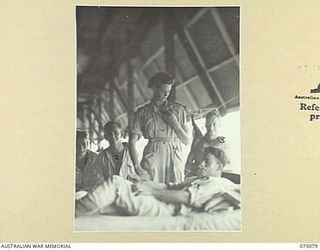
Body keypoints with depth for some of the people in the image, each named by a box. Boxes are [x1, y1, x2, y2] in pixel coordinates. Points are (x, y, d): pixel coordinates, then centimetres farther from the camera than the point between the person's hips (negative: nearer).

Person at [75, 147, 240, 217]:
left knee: (115, 184, -18)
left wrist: (151, 190, -11)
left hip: (168, 210, -8)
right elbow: (168, 187, 20)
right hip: (160, 205, 8)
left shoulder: (220, 185, 1)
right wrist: (140, 183, 6)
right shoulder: (197, 180, 29)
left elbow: (185, 198, -12)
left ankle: (75, 213, -15)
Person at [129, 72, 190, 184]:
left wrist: (175, 123, -3)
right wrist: (137, 166, -12)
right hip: (152, 159, -1)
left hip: (174, 159, 2)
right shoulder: (142, 112, 7)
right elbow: (132, 142, 0)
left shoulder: (178, 109, 13)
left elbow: (186, 141, 12)